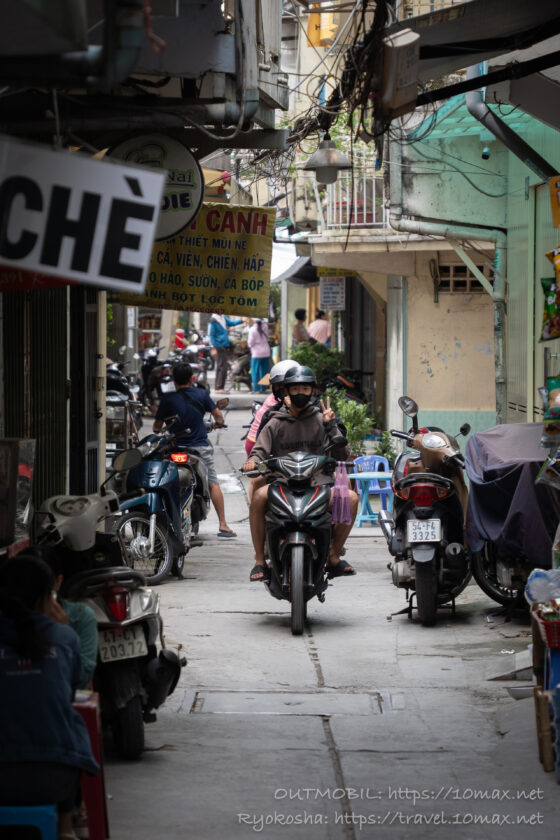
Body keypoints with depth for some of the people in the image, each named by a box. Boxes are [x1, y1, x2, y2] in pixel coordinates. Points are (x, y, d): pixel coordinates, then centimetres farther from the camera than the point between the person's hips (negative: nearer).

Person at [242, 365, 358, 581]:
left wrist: (331, 426, -5)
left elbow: (342, 454, 7)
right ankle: (260, 561, -23)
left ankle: (334, 557, -11)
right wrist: (253, 462, -16)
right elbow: (260, 450, 7)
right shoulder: (276, 423, 13)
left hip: (318, 481, 1)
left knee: (350, 497, -26)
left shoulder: (320, 419, 13)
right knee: (259, 495, -33)